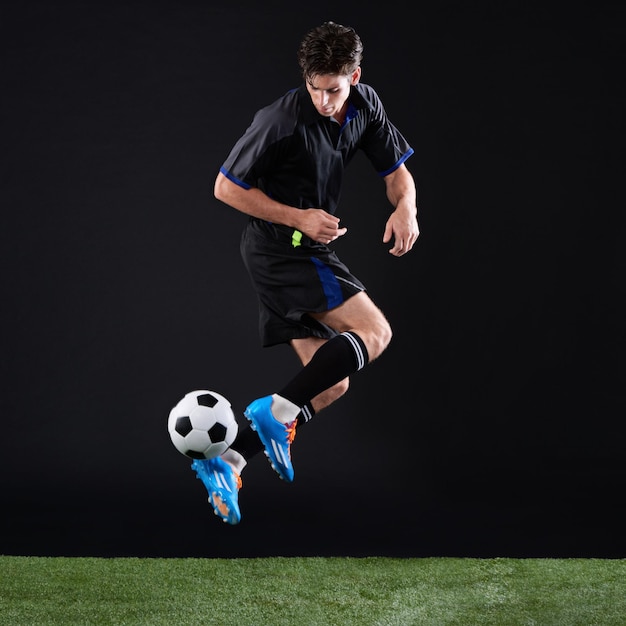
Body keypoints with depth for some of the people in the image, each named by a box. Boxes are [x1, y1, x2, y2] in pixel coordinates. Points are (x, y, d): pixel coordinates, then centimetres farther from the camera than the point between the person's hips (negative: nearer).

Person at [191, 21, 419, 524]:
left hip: (309, 250, 8)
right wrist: (299, 218, -20)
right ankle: (278, 411, -17)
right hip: (279, 244, -8)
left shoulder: (365, 106, 1)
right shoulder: (282, 120, -20)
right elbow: (226, 187, -14)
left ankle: (227, 462, -1)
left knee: (331, 384, 4)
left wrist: (406, 207, -13)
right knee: (374, 332, -17)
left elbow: (396, 170, 10)